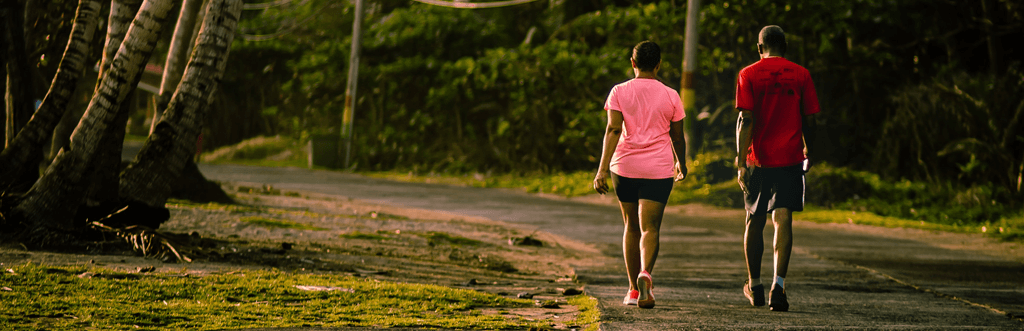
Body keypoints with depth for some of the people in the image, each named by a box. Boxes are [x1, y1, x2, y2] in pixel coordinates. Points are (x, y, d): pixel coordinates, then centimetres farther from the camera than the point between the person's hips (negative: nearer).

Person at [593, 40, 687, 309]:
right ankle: (645, 275, -34)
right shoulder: (670, 96, 3)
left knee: (631, 227, 16)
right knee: (650, 229, -5)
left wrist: (602, 169, -15)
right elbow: (677, 136, 9)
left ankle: (633, 290, 21)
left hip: (624, 166, 1)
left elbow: (613, 130, -11)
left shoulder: (619, 92, 0)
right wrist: (681, 163, 28)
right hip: (658, 169, -1)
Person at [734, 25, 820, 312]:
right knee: (783, 219, -5)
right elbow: (809, 120, 5)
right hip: (790, 158, 0)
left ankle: (754, 287, 25)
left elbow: (745, 120, -9)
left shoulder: (748, 75, -1)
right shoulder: (800, 75, 3)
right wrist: (807, 150, 21)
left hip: (758, 159, 0)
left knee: (755, 221, 13)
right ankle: (778, 285, -22)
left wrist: (741, 161, -10)